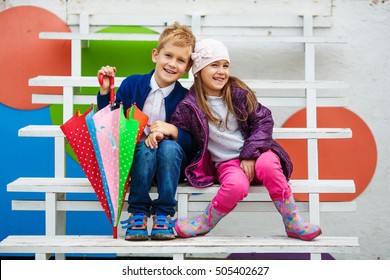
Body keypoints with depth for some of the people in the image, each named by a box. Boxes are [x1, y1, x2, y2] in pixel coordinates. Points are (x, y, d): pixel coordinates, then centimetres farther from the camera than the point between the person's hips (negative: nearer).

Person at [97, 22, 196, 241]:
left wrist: (172, 131, -26)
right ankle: (138, 213, -22)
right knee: (146, 148, -32)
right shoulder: (132, 84, 0)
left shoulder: (185, 97, -4)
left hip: (170, 165, 0)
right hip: (135, 159, 0)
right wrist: (105, 91, -8)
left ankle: (164, 214, -23)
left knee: (169, 147, -32)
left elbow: (193, 141, -8)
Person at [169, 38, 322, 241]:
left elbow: (264, 121, 0)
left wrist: (250, 155, -11)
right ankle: (203, 224, -12)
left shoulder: (239, 93, 1)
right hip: (225, 163, -1)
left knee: (267, 165, -35)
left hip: (255, 155, 2)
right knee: (237, 184, -36)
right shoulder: (189, 106, -2)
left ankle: (293, 224, -20)